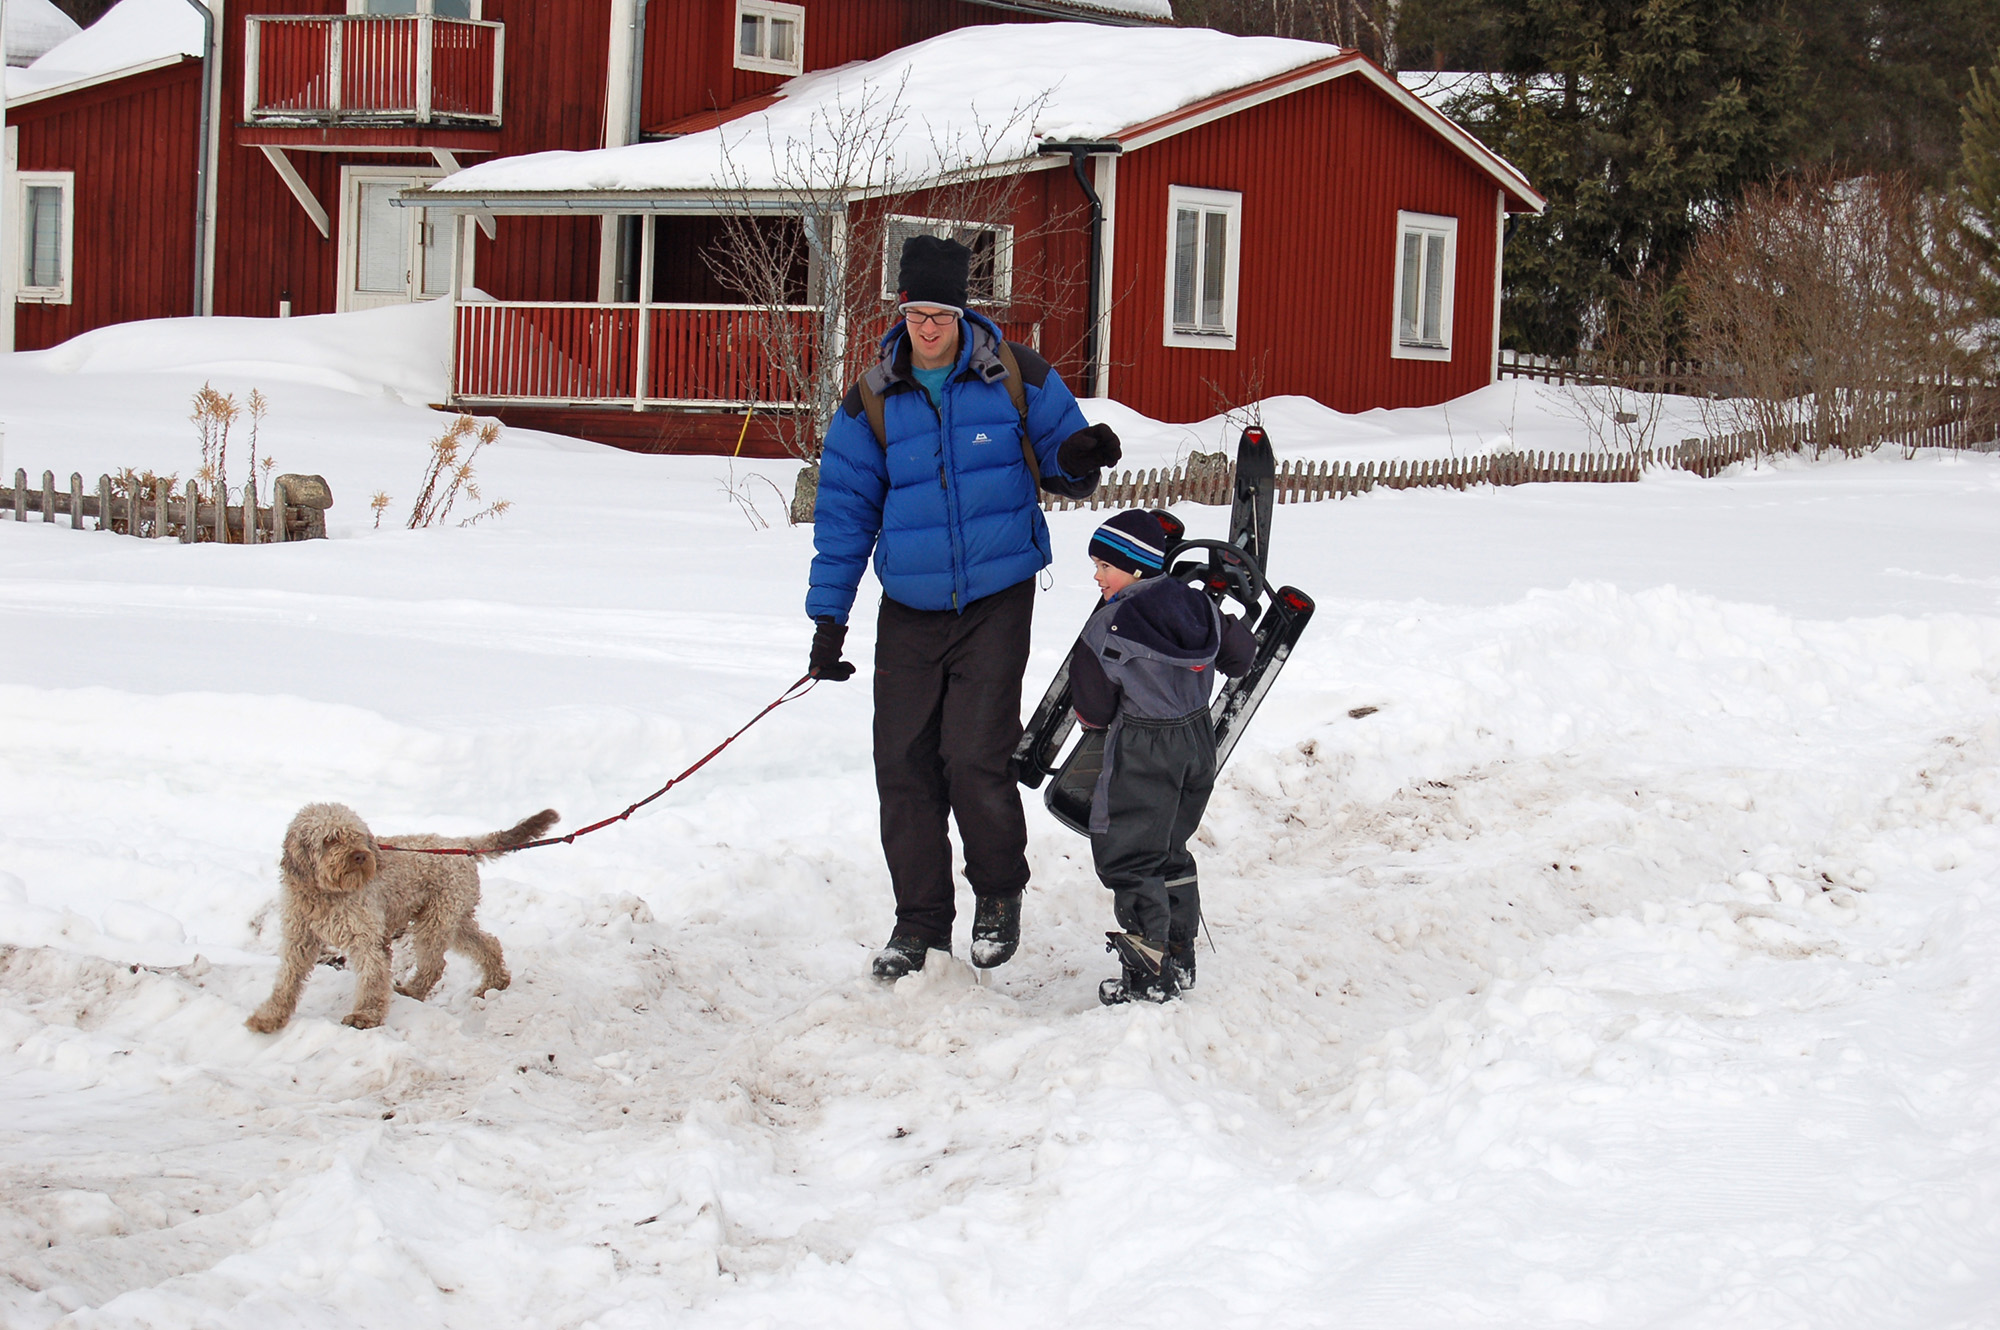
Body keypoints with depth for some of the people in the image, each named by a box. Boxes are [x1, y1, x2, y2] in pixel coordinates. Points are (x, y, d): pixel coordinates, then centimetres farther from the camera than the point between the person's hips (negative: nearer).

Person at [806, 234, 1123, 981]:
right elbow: (844, 511, 6)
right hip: (909, 611, 3)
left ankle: (999, 894, 13)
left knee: (975, 757, -12)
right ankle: (920, 919, 15)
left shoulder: (1015, 378, -3)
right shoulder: (873, 401, 2)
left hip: (996, 603, -2)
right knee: (904, 763, 1)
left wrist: (1077, 459, -18)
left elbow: (1058, 464, 7)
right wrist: (828, 617, 4)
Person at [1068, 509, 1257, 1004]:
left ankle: (1150, 976, -2)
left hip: (1143, 753, -7)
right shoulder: (1198, 607, 1)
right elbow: (1240, 651, 15)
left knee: (1127, 857, 1)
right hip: (1199, 740, 7)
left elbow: (1094, 710, -10)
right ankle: (1179, 958, 23)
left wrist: (1093, 718, 14)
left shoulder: (1109, 628, -16)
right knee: (1169, 852, 20)